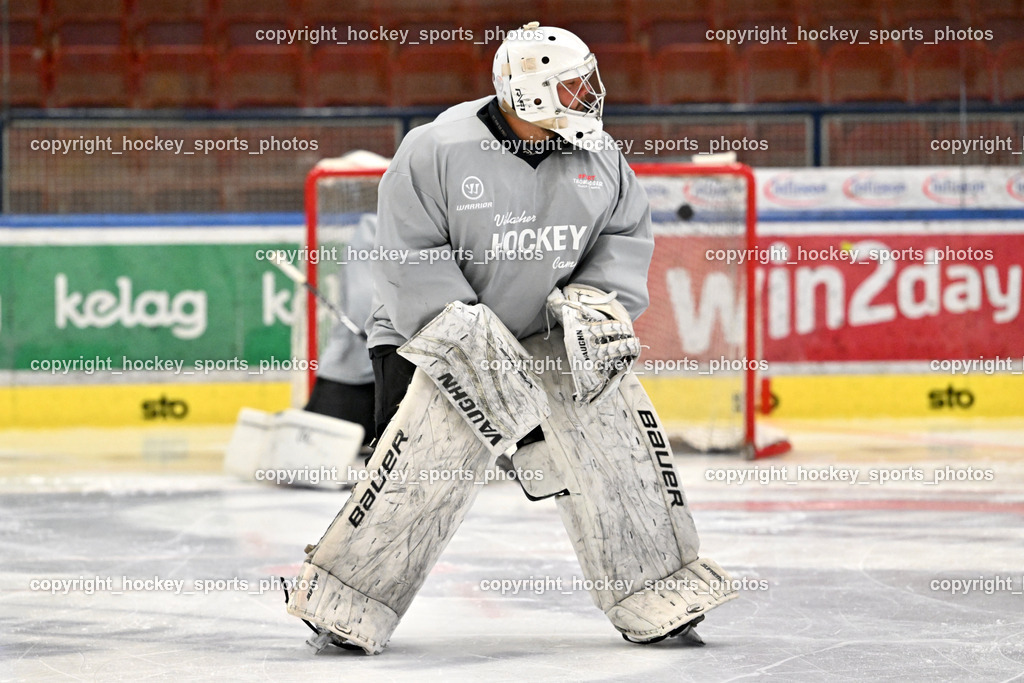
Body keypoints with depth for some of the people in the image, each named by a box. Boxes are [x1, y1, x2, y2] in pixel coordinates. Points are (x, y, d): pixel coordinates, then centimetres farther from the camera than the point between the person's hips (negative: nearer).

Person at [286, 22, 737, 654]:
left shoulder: (597, 153, -1)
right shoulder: (438, 151, -16)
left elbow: (627, 235, 7)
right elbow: (410, 258, -16)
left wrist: (597, 301, -11)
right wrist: (467, 337, -23)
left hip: (554, 336, 5)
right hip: (439, 332, -5)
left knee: (616, 435, -8)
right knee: (426, 464, -17)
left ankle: (656, 602, 4)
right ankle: (345, 607, -3)